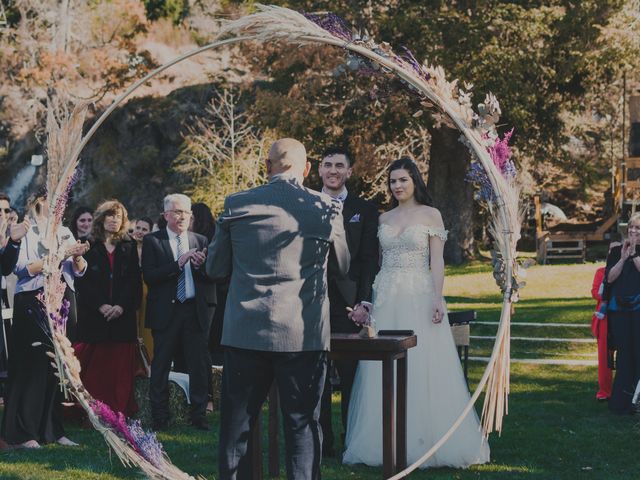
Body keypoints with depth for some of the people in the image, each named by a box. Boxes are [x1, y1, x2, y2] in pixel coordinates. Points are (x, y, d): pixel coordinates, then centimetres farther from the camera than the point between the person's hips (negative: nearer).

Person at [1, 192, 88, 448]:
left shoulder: (64, 233, 17)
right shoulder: (26, 232, 0)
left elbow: (79, 271, 15)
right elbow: (22, 268, -12)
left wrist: (77, 256, -7)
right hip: (33, 303, -5)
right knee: (31, 365, -7)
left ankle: (52, 429, 7)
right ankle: (22, 432, -2)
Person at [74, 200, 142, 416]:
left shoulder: (129, 247, 11)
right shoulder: (89, 246, 5)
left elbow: (135, 282, 5)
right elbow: (83, 281, -1)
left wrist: (121, 306, -9)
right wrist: (101, 305, -13)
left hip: (123, 315, 2)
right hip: (93, 315, -2)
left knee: (121, 368, -1)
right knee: (95, 369, -4)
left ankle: (120, 413, 3)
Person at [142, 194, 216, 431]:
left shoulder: (200, 241, 11)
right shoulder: (152, 241, 1)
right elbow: (149, 276, -11)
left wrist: (202, 265, -15)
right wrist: (178, 263, -19)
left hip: (196, 311, 3)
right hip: (166, 311, -3)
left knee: (200, 365, 3)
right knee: (161, 365, 3)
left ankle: (198, 415, 11)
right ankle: (160, 417, 10)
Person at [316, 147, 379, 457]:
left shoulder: (364, 210, 7)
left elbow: (369, 260, 2)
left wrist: (364, 303, -7)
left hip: (348, 303, -1)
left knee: (351, 377, 1)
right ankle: (322, 442, 12)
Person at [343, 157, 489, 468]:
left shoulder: (430, 215, 1)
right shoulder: (384, 218, 12)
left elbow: (437, 260, -5)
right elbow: (378, 260, 13)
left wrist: (437, 298, -15)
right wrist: (369, 297, 7)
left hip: (419, 297, -4)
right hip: (386, 298, 4)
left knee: (423, 369, -4)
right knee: (385, 371, 3)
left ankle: (427, 440, 3)